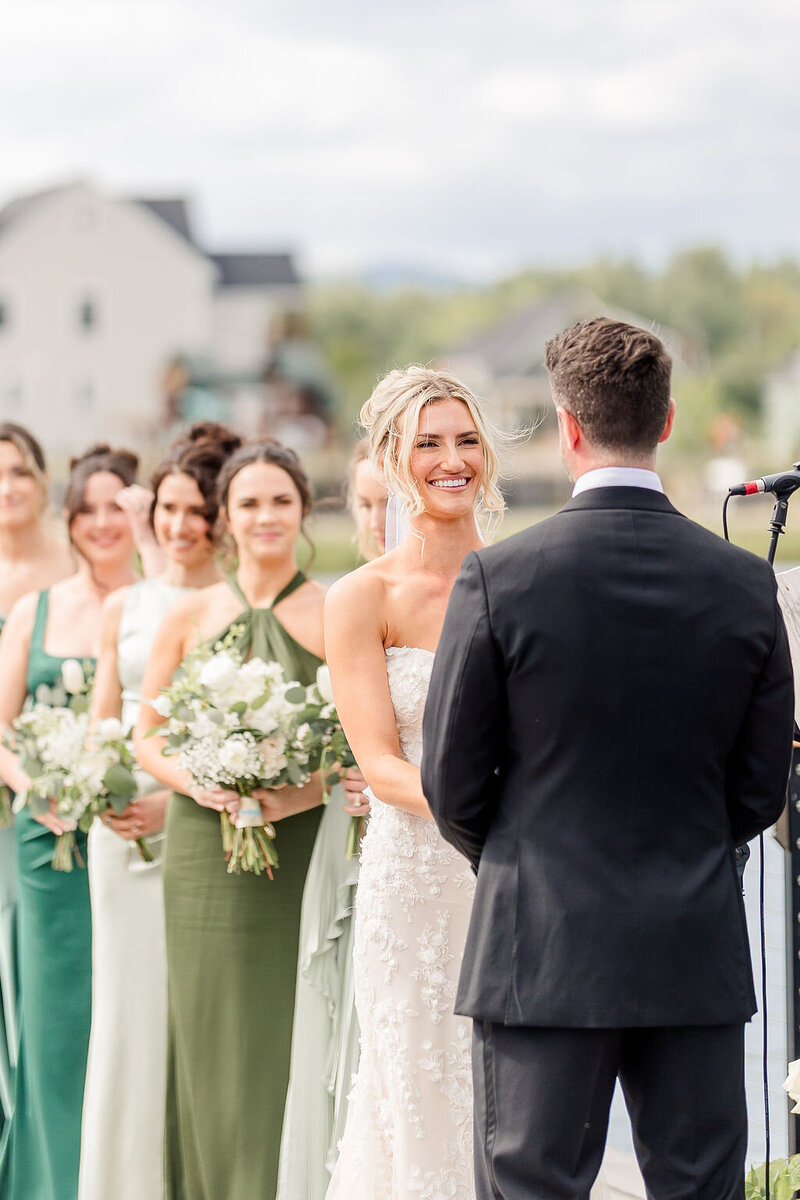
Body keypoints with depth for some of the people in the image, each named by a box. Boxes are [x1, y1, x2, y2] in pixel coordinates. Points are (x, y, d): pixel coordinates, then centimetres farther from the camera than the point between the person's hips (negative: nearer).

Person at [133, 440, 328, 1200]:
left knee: (290, 1039, -3)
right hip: (205, 848, 2)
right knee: (210, 1031, 3)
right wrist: (197, 782, -9)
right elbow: (146, 737, 10)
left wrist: (296, 794, -17)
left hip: (302, 846, -2)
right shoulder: (190, 617, 9)